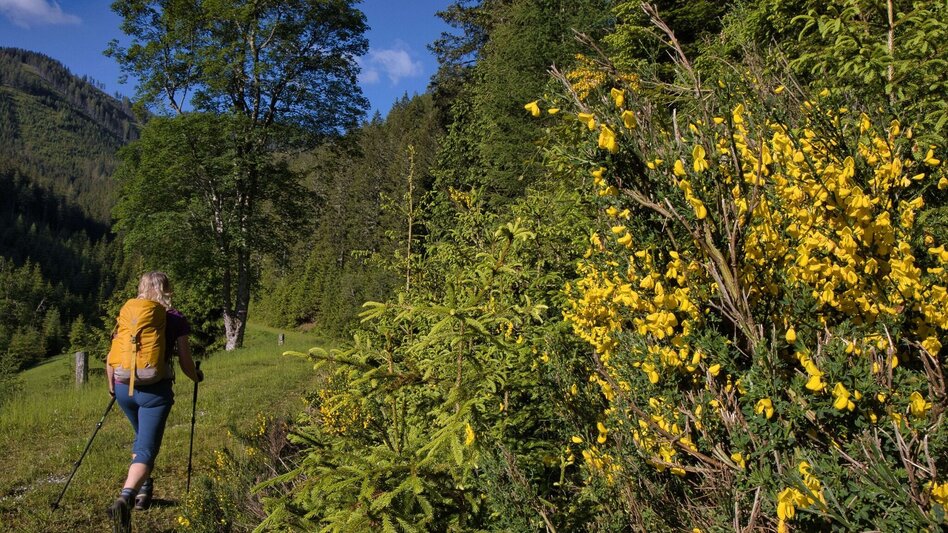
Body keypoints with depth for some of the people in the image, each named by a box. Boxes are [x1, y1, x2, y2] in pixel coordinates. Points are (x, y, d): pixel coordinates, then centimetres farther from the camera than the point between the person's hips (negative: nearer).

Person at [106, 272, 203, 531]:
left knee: (142, 437, 29)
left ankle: (143, 490, 36)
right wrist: (197, 377, 20)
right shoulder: (176, 319, 0)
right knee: (147, 449, -6)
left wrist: (112, 386, 25)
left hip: (124, 388, 4)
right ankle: (124, 498, -28)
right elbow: (185, 363, 0)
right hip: (155, 390, -4)